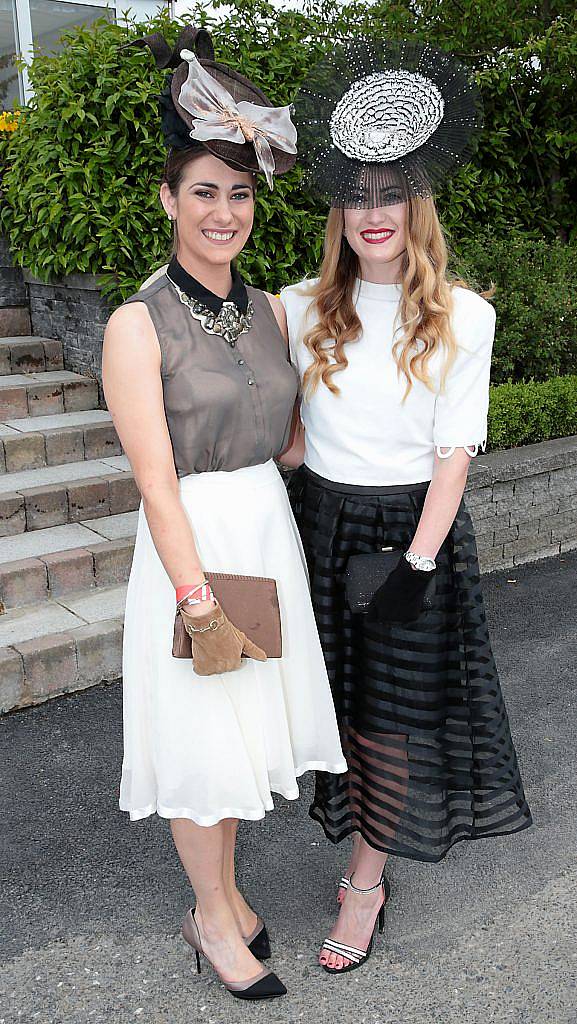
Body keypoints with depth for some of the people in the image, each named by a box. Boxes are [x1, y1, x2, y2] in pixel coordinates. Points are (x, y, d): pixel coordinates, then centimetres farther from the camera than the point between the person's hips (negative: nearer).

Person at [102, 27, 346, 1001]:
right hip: (189, 546, -6)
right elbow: (155, 479, -17)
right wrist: (199, 598, -18)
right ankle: (212, 918, 31)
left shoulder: (267, 309, 6)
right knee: (202, 736, 7)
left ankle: (221, 895, 40)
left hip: (268, 534, 6)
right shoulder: (138, 325, -13)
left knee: (245, 726, 17)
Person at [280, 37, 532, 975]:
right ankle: (363, 835, 34)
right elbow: (282, 422, 9)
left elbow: (456, 448, -9)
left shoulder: (462, 316, -6)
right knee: (340, 697, 12)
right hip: (322, 521, 3)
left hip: (413, 526, -2)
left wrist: (418, 559, -14)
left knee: (394, 707, 6)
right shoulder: (304, 309, 2)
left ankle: (367, 883, 23)